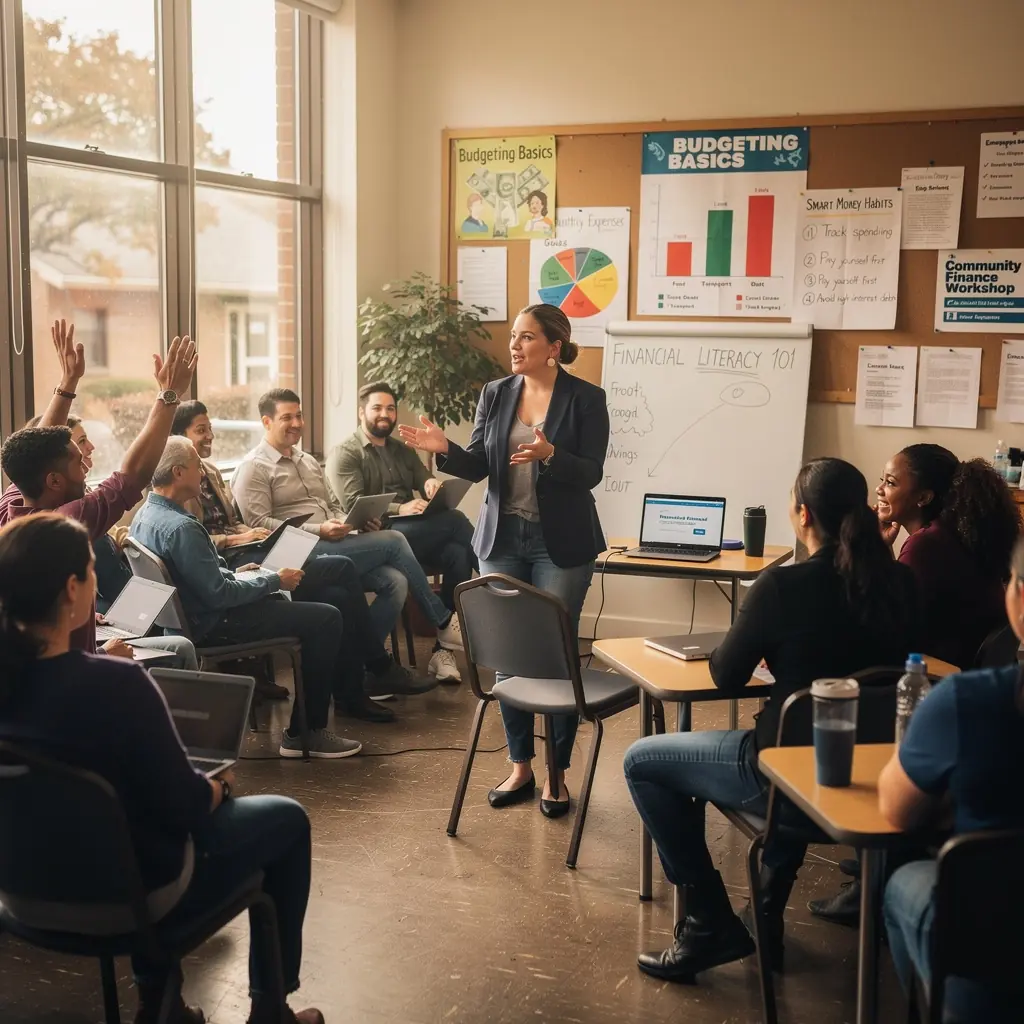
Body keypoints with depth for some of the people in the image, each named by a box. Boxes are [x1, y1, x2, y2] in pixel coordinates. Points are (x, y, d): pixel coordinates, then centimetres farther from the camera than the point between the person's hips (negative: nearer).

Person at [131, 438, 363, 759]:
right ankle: (306, 732, -2)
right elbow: (219, 595, -25)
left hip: (195, 611, 11)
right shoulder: (180, 527, -27)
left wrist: (234, 573, 15)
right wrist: (274, 581, -14)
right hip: (214, 623, -11)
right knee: (325, 618, -9)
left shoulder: (144, 516, 4)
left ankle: (352, 688, 28)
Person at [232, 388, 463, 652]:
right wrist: (318, 530, -21)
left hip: (333, 545, 8)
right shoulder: (253, 468, -2)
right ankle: (443, 622, -3)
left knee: (395, 581, -19)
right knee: (393, 541, -17)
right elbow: (258, 524, -13)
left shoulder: (308, 461, 24)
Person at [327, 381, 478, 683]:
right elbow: (355, 506, -10)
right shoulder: (344, 454, 4)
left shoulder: (403, 451, 25)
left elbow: (428, 484, 13)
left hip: (417, 534, 6)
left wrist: (432, 484, -12)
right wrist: (399, 508, -24)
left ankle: (443, 648, -24)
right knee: (453, 519, -28)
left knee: (457, 553, -28)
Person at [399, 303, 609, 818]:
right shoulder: (495, 394, 6)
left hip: (560, 543, -4)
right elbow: (478, 465, 4)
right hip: (502, 539, 4)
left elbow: (591, 472, -11)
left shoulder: (585, 398, -6)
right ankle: (520, 767, 20)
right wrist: (445, 449, -15)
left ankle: (556, 774, 13)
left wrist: (549, 455, -28)